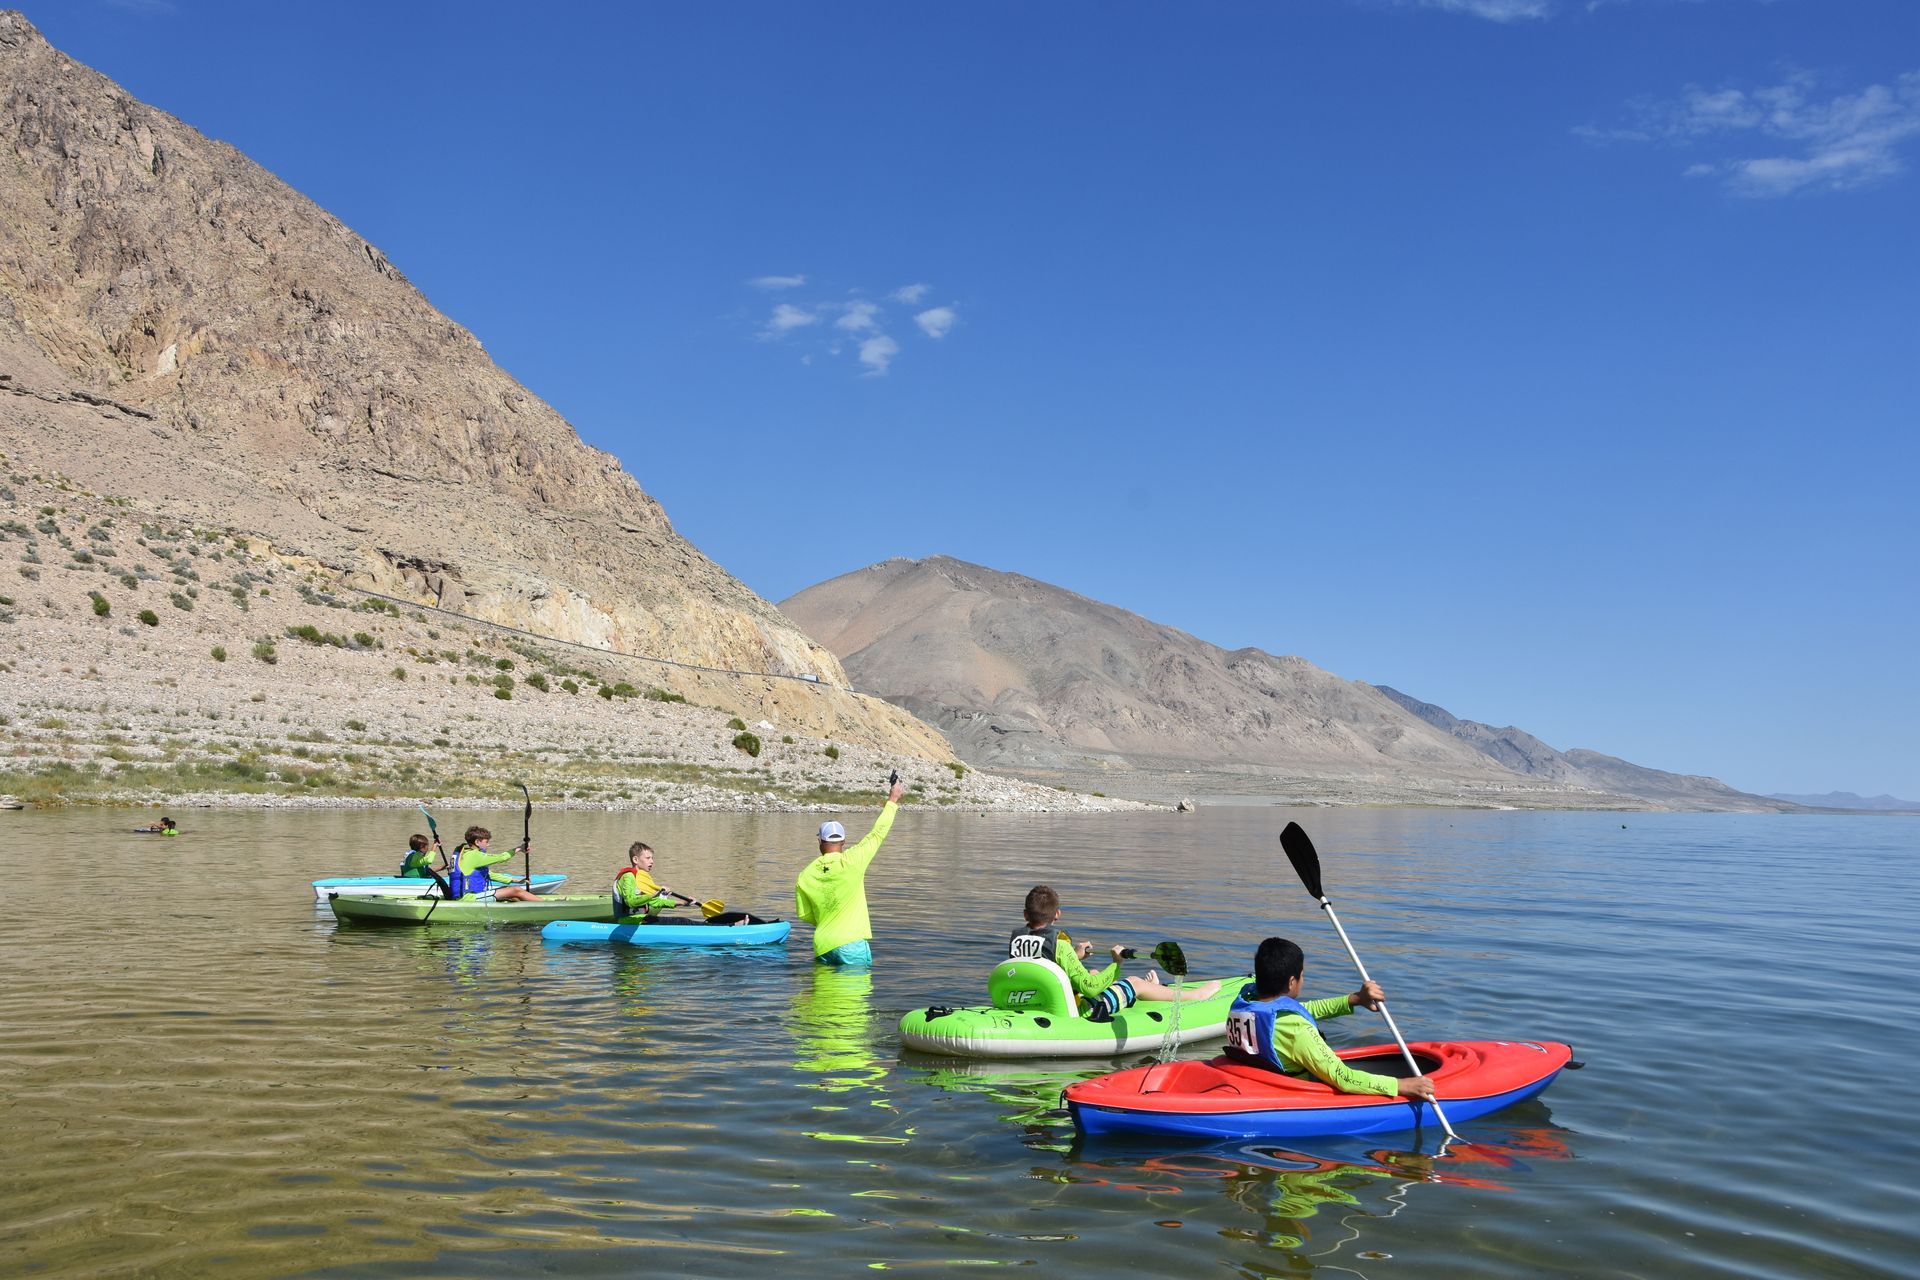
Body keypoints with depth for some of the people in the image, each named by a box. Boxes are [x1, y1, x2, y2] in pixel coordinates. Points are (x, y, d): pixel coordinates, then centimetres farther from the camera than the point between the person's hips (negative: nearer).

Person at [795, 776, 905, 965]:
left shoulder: (805, 876, 0)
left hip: (822, 946, 3)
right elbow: (878, 833, 2)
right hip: (851, 944, -3)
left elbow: (804, 914, 9)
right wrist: (892, 801, 13)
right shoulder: (852, 861, -8)